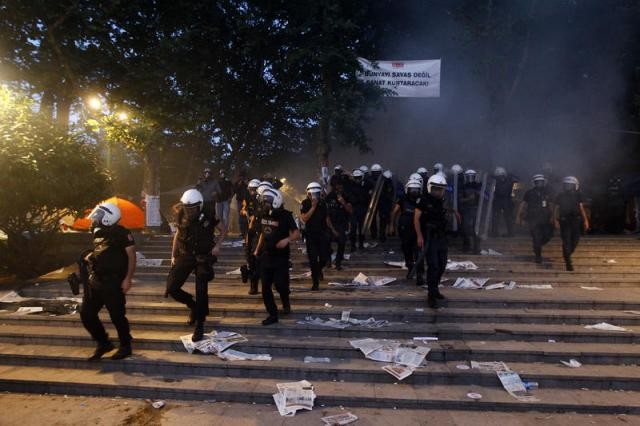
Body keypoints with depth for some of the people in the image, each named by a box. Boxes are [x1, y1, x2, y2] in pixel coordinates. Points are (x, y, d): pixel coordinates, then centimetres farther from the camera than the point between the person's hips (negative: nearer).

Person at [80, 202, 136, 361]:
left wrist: (127, 279, -19)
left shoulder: (121, 233, -12)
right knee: (86, 314, 9)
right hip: (95, 280, 8)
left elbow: (131, 256, -14)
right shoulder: (98, 232, 13)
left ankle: (125, 347, 20)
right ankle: (103, 343, 26)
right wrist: (91, 257, 9)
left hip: (113, 282, -8)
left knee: (117, 316, 2)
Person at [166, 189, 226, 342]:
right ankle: (193, 305, 25)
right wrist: (173, 255, 9)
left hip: (203, 257, -4)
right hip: (185, 256, 4)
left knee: (201, 292, -4)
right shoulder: (182, 217, -5)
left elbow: (223, 231, 1)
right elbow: (178, 235, 12)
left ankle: (199, 325, 12)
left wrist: (217, 246, -13)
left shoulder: (208, 218, -15)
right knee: (171, 288, -2)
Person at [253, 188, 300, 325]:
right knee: (265, 288, 4)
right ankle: (273, 315, 16)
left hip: (281, 256, -6)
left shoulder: (285, 215, -13)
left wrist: (287, 240, -32)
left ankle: (286, 301, 27)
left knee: (280, 284, -8)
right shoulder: (264, 215, 7)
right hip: (266, 256, 6)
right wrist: (257, 250, 19)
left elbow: (297, 233, -14)